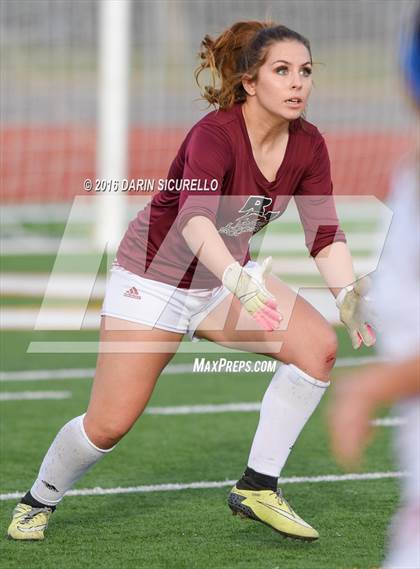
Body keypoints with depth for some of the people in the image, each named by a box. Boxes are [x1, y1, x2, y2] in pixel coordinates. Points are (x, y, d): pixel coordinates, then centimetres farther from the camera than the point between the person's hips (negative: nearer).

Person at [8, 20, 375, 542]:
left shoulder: (307, 146, -9)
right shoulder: (214, 135, -29)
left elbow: (325, 234, -9)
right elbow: (195, 217, -45)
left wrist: (349, 296, -28)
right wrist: (240, 282, -61)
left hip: (229, 277, 6)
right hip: (154, 277, -6)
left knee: (318, 346, -20)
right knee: (109, 424, -6)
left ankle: (258, 488, -10)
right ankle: (38, 501, 25)